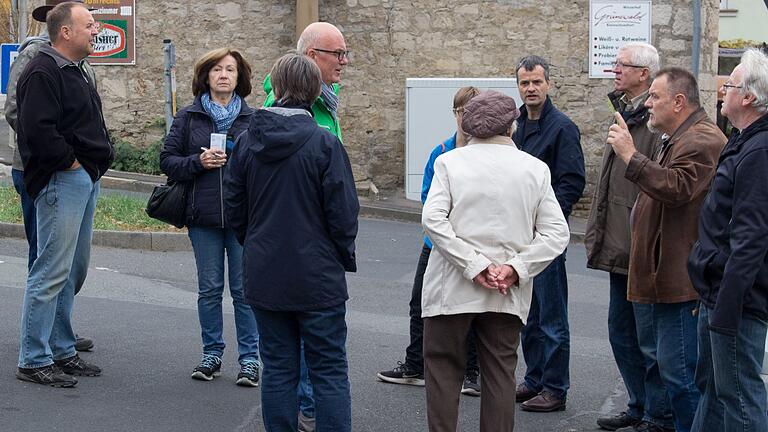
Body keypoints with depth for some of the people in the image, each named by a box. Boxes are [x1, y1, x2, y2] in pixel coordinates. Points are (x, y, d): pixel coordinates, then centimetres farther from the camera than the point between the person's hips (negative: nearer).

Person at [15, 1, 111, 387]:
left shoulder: (73, 70, 19)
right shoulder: (43, 72, -14)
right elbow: (37, 129, -25)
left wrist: (98, 161, 15)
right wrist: (69, 161, -16)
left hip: (85, 180, 11)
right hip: (61, 181, -11)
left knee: (74, 269, 15)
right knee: (52, 272, -9)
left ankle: (61, 350, 24)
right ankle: (34, 361, -4)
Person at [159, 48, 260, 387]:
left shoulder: (253, 118, 5)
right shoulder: (188, 117, 6)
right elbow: (167, 160, 4)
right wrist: (198, 161, -12)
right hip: (204, 216, 1)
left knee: (244, 289, 1)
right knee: (209, 289, 8)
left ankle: (249, 358, 10)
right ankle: (212, 354, 20)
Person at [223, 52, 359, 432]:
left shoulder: (246, 142, 0)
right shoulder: (324, 144, -13)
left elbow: (233, 208, 7)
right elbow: (343, 213, -10)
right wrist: (344, 258, 6)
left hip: (264, 276, 4)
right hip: (317, 278, -4)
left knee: (278, 368, 11)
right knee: (329, 370, 4)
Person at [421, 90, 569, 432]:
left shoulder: (449, 162, -3)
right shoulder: (535, 169, 2)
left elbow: (433, 219, -15)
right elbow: (557, 233, -4)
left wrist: (475, 266, -14)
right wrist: (515, 269, -8)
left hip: (452, 288, -2)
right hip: (508, 294, 2)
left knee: (443, 368, 8)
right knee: (499, 375, 10)